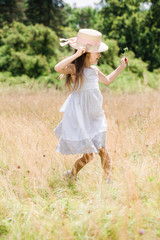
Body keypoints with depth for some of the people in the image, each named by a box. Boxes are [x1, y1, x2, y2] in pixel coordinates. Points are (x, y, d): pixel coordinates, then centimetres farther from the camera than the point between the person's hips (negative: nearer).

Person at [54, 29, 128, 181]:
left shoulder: (94, 70, 9)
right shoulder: (74, 69, -14)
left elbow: (107, 80, 30)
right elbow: (58, 68, -37)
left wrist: (121, 67, 26)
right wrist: (76, 55, -36)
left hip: (95, 116, 6)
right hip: (79, 118, -6)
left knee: (102, 148, 0)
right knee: (88, 154, -2)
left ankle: (109, 179, 10)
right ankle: (72, 174, 21)